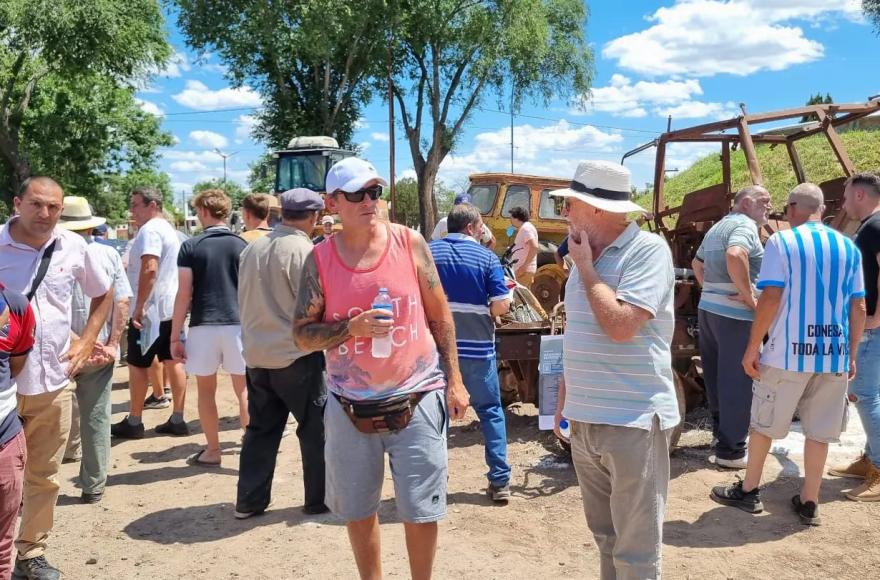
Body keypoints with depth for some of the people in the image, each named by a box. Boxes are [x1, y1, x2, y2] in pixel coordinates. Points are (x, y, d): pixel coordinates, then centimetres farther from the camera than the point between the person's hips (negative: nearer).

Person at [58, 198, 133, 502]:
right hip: (100, 351, 2)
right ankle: (93, 486, 14)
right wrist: (112, 344, -6)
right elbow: (122, 302, -6)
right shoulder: (109, 254, -2)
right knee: (97, 418, 8)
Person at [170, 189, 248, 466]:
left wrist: (175, 337, 0)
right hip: (238, 324, 1)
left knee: (206, 391, 13)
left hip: (203, 326, -1)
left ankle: (213, 451, 20)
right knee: (244, 390, 9)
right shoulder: (242, 246, 4)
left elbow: (184, 295, -5)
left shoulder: (190, 247, -1)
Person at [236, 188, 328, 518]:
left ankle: (249, 501, 21)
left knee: (261, 429, 16)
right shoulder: (304, 251, -15)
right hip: (298, 355, -6)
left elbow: (244, 301, 13)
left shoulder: (252, 249, 6)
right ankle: (320, 499, 15)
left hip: (256, 354, 7)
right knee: (317, 428, 7)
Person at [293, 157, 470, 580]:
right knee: (358, 511, 16)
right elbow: (302, 336, -3)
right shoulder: (319, 260, -4)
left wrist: (454, 380, 1)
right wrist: (351, 327, -20)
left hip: (416, 399, -1)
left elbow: (440, 316, 3)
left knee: (421, 511, 8)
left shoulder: (410, 243, -4)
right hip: (350, 408, 1)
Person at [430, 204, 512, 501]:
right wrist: (484, 313, 10)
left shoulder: (427, 252, 2)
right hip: (477, 346, -1)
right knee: (491, 411, 11)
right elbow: (501, 305, -10)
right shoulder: (487, 257, -3)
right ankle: (500, 480, 11)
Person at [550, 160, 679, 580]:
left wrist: (584, 267, -13)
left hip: (632, 421, -7)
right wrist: (565, 399, 16)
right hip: (584, 419, 7)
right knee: (606, 537, 20)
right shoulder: (587, 255, 11)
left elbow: (621, 326, -24)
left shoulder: (648, 250, -13)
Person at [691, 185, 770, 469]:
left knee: (717, 377, 17)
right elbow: (735, 255, -32)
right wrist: (749, 296, -23)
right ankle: (730, 450, 3)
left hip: (708, 308, 10)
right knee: (736, 380, -3)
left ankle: (721, 433, 30)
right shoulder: (745, 224, -11)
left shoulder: (717, 227, 19)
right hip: (735, 313, -9)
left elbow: (697, 263, 30)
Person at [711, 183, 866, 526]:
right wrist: (852, 355, 17)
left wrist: (752, 347, -7)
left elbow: (771, 298, -12)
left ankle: (748, 492, 22)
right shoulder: (849, 248, 9)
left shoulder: (781, 242, -5)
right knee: (819, 431, 12)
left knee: (762, 423, 11)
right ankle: (809, 504, 19)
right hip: (834, 352, 4)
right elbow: (858, 308, 9)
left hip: (789, 351, -4)